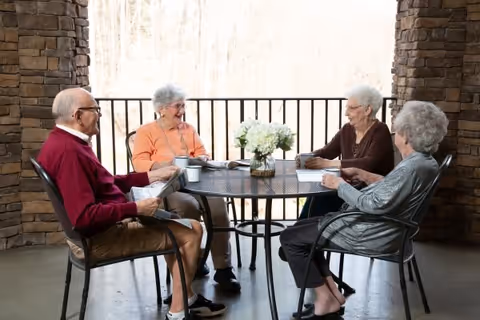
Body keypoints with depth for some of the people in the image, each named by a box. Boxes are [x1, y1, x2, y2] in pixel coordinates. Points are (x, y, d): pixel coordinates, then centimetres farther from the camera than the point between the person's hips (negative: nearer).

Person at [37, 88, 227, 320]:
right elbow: (84, 217, -32)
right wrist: (136, 209, -24)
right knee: (189, 236, -6)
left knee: (191, 227, 16)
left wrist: (150, 176, 12)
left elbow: (106, 184, 16)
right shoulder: (68, 150, -26)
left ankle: (186, 298, 24)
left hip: (109, 225, 11)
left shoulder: (66, 142, 9)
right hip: (99, 237, -11)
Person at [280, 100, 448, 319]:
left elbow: (375, 205, -30)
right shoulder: (424, 161, 6)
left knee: (289, 238, -3)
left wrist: (340, 184, -17)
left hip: (368, 234, -11)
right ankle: (331, 291, 13)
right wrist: (360, 174, 10)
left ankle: (326, 299, 5)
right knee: (302, 228, 16)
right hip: (374, 227, 11)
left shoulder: (412, 168, -26)